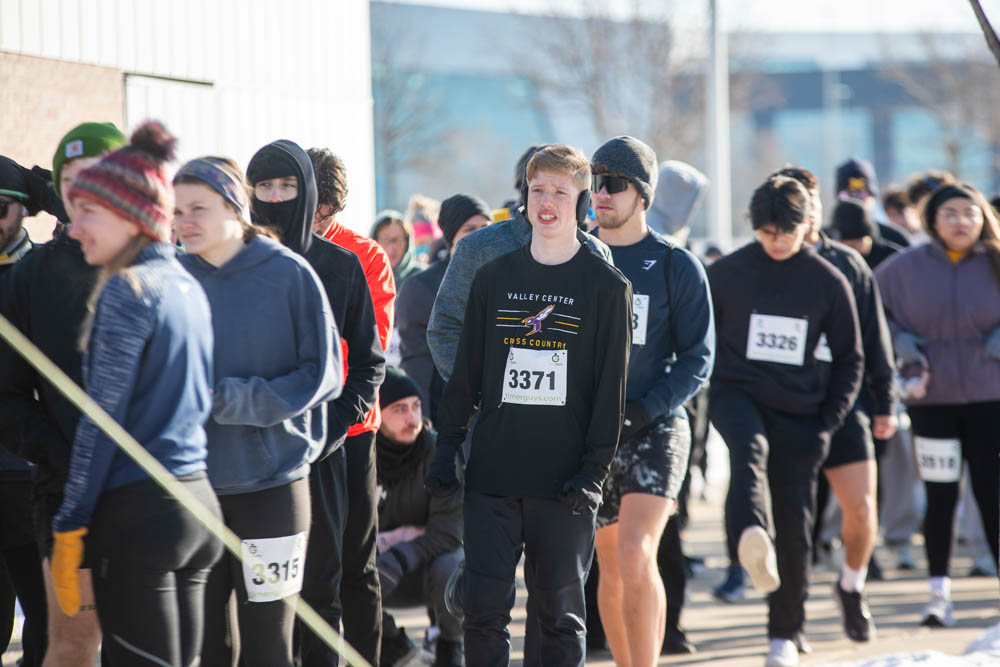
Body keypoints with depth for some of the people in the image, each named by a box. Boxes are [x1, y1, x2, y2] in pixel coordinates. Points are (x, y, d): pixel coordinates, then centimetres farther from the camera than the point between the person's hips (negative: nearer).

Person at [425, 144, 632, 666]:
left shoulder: (605, 287, 1)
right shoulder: (494, 279, 9)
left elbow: (611, 387, -2)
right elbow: (466, 373, 12)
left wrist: (594, 468, -10)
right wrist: (446, 449, 6)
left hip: (564, 481, -2)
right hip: (492, 474, 2)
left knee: (560, 611, 4)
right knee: (483, 606, -3)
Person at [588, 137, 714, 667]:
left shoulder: (677, 266, 0)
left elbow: (697, 359, -2)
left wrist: (643, 410, -15)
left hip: (655, 430, -4)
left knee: (636, 554, -20)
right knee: (611, 566, 9)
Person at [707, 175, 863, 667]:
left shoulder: (828, 282, 4)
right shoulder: (726, 273, 2)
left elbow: (849, 358, 11)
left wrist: (829, 421, 1)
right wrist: (697, 395, 3)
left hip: (799, 414, 2)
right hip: (737, 396, -2)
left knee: (794, 527, 4)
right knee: (749, 449, -37)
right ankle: (753, 541, -66)